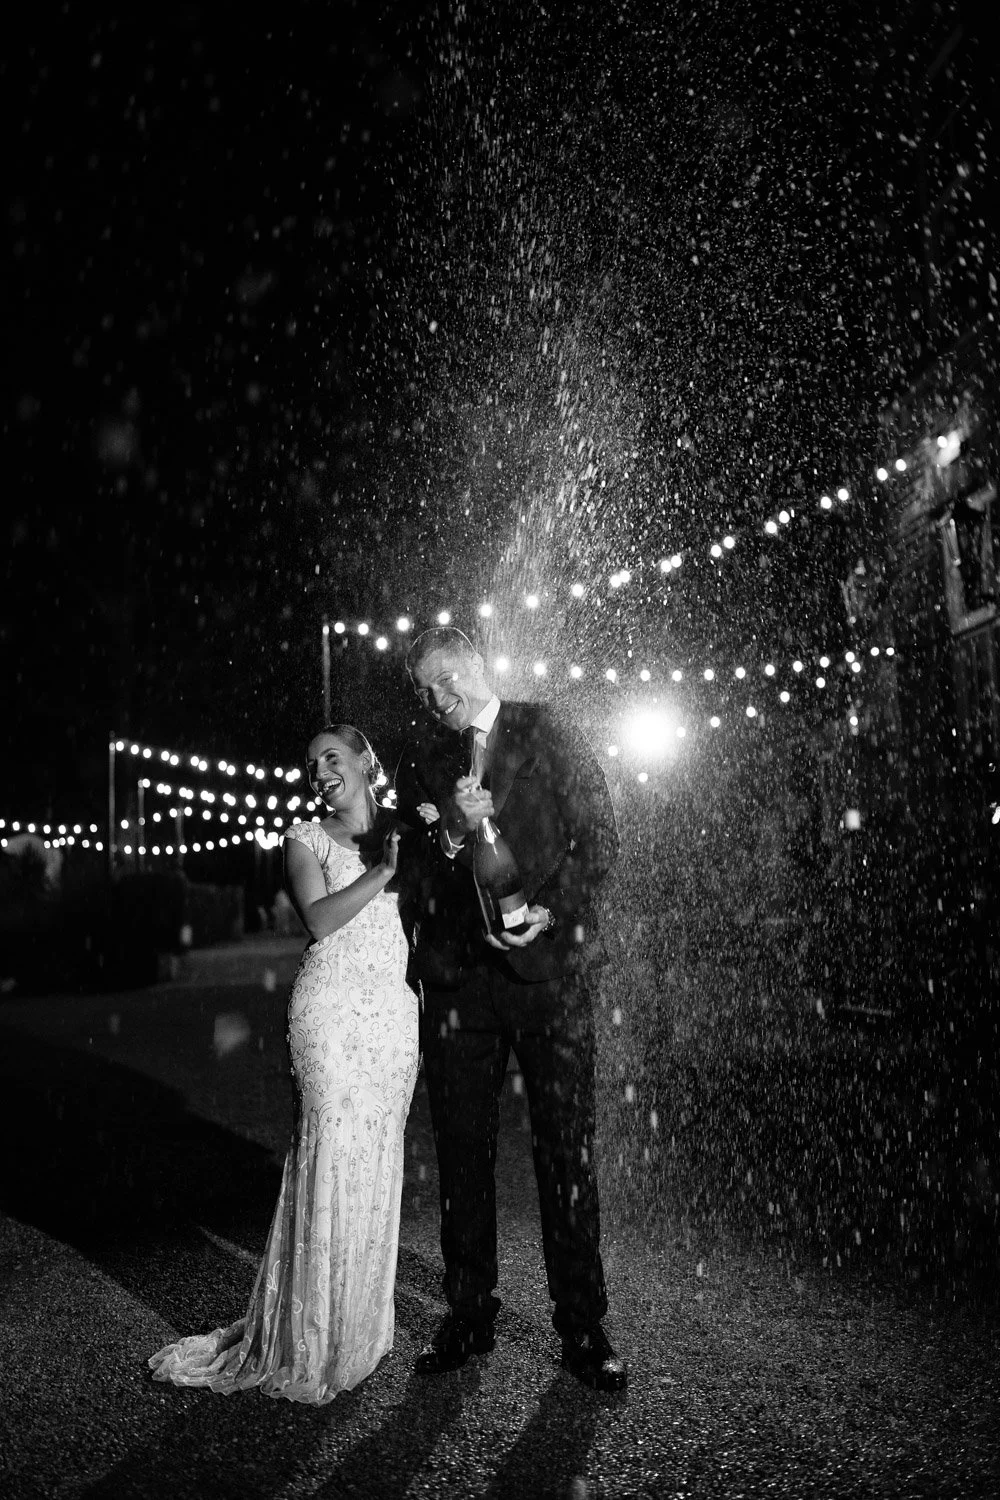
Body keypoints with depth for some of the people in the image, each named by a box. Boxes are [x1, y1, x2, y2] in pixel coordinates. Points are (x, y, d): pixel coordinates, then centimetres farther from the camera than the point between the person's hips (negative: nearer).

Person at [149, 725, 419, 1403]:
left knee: (378, 1160, 8)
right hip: (332, 1008, -3)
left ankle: (359, 1328, 25)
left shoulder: (405, 829, 14)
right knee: (331, 1157, -4)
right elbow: (320, 920, -10)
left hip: (397, 1010, 3)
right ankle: (307, 1344, 12)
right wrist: (384, 869, -12)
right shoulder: (306, 838, 5)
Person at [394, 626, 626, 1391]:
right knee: (463, 1155, 10)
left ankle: (583, 1328, 18)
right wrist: (450, 831, -18)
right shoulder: (422, 757, 10)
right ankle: (469, 1315, 26)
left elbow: (601, 837, -2)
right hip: (457, 977, 3)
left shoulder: (550, 734, 2)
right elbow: (410, 862, 3)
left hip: (550, 964, -3)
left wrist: (549, 910, -14)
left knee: (568, 1155, 4)